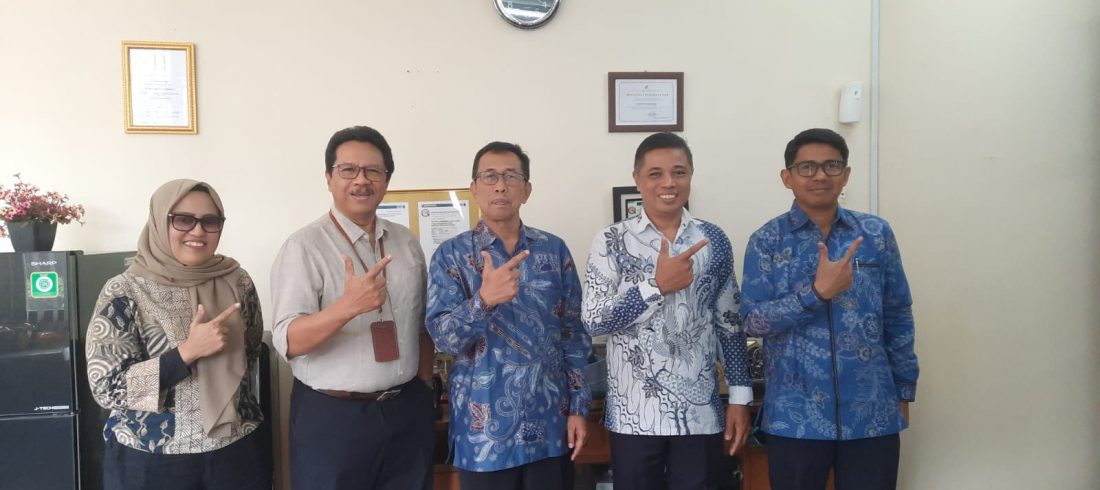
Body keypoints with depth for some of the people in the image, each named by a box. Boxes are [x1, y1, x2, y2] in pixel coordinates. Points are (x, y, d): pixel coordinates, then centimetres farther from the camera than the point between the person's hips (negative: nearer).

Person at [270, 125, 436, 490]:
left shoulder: (407, 242, 6)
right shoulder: (304, 246, -10)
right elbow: (288, 341, -19)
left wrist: (424, 390, 9)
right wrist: (348, 305, -34)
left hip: (407, 412, 5)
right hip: (332, 416, -5)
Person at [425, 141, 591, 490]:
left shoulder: (554, 250, 3)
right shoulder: (452, 255, -4)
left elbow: (574, 333, 6)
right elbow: (444, 337, -14)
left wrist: (578, 406, 1)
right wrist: (484, 300, -32)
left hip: (551, 424, 2)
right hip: (485, 429, -2)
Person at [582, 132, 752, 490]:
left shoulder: (713, 240, 3)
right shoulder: (611, 241, -4)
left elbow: (729, 322, 7)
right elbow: (594, 322, -10)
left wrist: (739, 396, 4)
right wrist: (657, 284, -19)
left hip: (700, 411, 2)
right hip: (633, 413, -2)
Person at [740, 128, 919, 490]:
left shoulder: (877, 234, 3)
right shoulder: (767, 241, -3)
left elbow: (898, 318, 9)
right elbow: (753, 320, -10)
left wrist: (904, 390, 9)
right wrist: (817, 292, -21)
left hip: (873, 413, 2)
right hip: (795, 416, -1)